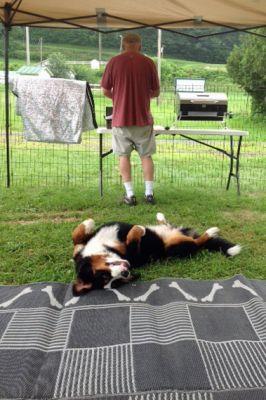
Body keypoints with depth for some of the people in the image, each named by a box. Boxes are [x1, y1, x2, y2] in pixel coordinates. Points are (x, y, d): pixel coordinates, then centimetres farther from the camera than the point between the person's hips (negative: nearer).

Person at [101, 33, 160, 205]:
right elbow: (156, 92, 2)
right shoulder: (148, 63, -2)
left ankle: (130, 194, 8)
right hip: (143, 117, 1)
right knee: (146, 155, 12)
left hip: (121, 118, 0)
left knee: (124, 155, 10)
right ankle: (149, 193, 11)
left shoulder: (114, 62, -3)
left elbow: (105, 91, 1)